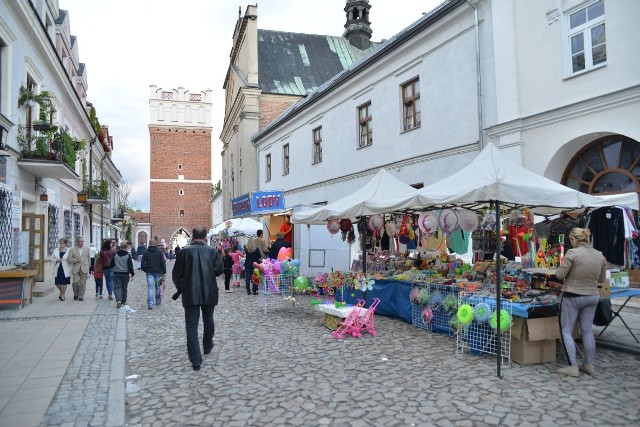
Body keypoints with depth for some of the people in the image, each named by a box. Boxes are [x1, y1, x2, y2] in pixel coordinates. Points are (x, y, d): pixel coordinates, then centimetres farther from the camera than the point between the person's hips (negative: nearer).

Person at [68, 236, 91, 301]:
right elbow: (70, 260, 1)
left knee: (82, 283, 0)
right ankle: (75, 294, 15)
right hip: (76, 269, -1)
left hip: (84, 269, 1)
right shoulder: (72, 250, 5)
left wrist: (88, 266, 18)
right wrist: (76, 260, -15)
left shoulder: (87, 249, 11)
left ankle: (81, 296, 11)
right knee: (75, 282, -9)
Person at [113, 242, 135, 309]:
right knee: (124, 287, 12)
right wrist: (132, 273, 0)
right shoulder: (128, 255, -7)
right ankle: (123, 302, 18)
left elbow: (112, 264, 10)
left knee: (117, 287, 1)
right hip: (125, 274, -1)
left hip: (116, 273, 1)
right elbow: (130, 266, -8)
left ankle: (118, 300, -20)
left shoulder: (115, 255, 1)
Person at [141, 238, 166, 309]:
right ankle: (158, 301, 27)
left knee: (150, 288, -3)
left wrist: (145, 270, 14)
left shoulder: (146, 252, 0)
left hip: (149, 272, 0)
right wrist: (164, 272, 1)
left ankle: (150, 304, -11)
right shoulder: (159, 252, -3)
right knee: (157, 287, 14)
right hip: (158, 272, 0)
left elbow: (142, 263, 1)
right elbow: (163, 263, -4)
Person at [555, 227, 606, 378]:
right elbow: (602, 278, 10)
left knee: (566, 331, 5)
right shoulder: (600, 255, 1)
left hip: (573, 296, -6)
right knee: (587, 330, 16)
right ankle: (589, 365, 24)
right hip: (592, 297, 6)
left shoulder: (572, 253, -17)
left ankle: (573, 367, 3)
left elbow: (560, 274, -15)